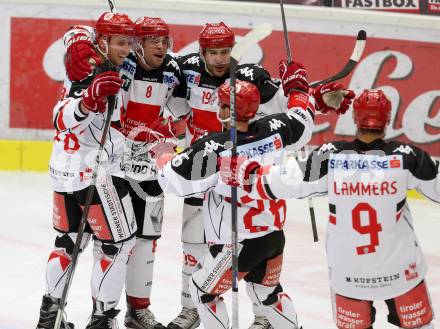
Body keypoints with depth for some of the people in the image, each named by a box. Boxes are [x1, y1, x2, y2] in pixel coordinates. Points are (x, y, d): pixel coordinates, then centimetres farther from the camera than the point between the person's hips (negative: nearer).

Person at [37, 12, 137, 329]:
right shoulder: (93, 72, -18)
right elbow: (62, 119, -29)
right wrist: (90, 99, -45)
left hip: (67, 169, 10)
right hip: (93, 170, -10)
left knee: (70, 239, 19)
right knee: (119, 242, 0)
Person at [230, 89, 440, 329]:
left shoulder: (330, 157, -11)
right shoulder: (406, 157, -12)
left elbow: (284, 182, -5)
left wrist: (249, 174, 11)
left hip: (347, 271, 1)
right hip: (401, 271, -1)